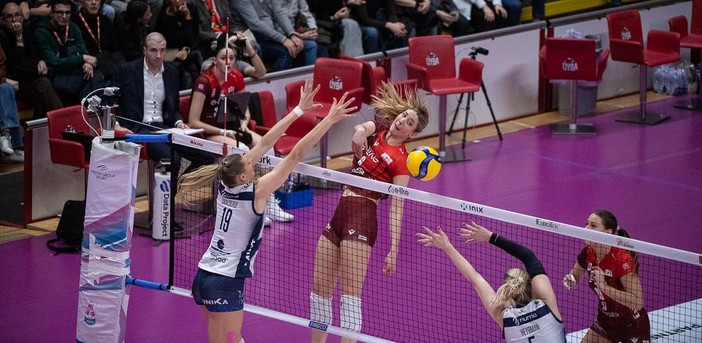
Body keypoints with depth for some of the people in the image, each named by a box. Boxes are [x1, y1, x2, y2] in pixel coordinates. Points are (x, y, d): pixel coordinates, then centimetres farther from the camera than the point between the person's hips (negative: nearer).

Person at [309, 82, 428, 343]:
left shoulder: (401, 160, -6)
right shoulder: (376, 131, 12)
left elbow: (396, 208, -11)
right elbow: (361, 128, -10)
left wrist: (393, 249, -19)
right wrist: (359, 131, -35)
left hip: (363, 216, -7)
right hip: (340, 213, 7)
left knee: (350, 293, -11)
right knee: (319, 288, 10)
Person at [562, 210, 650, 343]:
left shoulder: (622, 258, -29)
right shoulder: (588, 253, -10)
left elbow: (638, 302, -34)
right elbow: (575, 276, 10)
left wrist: (604, 287, -39)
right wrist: (569, 281, -14)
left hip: (632, 326, -6)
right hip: (605, 321, 6)